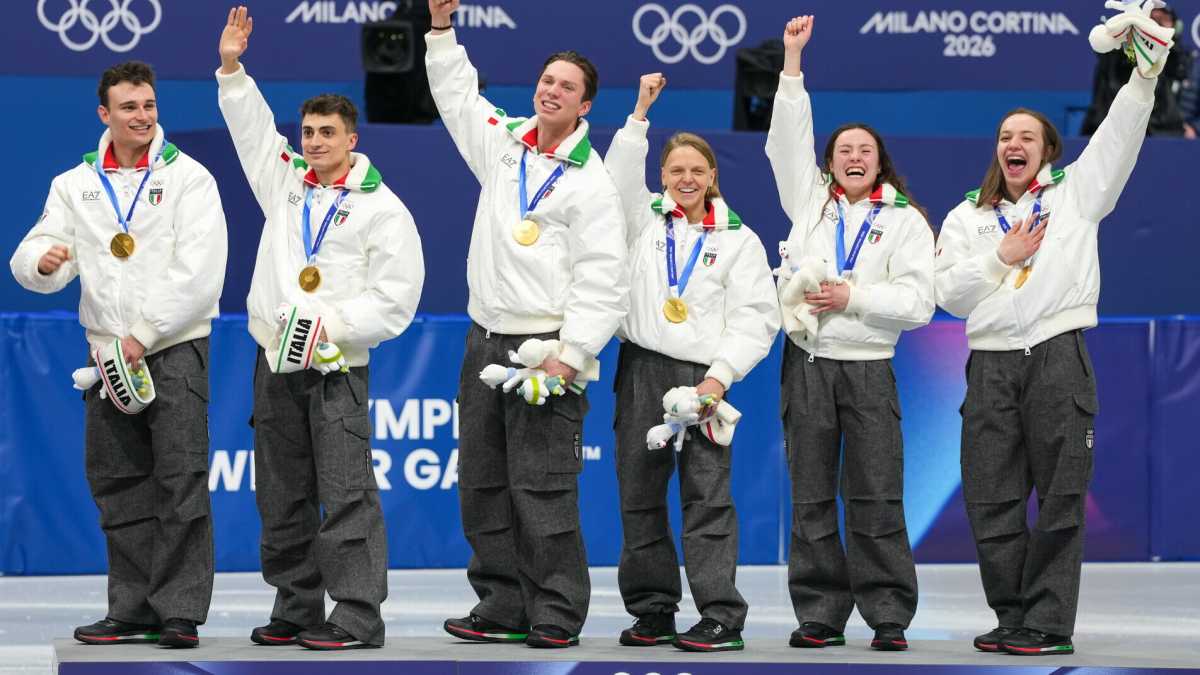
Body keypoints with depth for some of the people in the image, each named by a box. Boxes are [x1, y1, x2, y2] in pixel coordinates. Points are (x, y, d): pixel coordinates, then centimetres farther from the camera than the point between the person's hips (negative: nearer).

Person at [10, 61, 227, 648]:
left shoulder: (187, 178, -2)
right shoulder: (75, 185, 10)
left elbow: (197, 274, -10)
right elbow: (32, 260, 6)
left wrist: (142, 336, -14)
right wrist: (42, 261, -19)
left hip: (175, 348, -5)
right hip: (108, 353, 5)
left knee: (180, 482, -10)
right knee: (119, 487, 7)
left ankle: (180, 612, -8)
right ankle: (133, 611, 14)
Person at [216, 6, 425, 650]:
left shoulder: (382, 208, -2)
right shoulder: (286, 184, 16)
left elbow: (395, 297, -8)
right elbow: (252, 129, 22)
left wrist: (333, 326, -17)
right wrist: (232, 68, 11)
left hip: (336, 369, -6)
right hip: (275, 363, 6)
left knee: (346, 495, -10)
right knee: (282, 497, 8)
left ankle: (356, 617, -10)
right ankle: (294, 610, 16)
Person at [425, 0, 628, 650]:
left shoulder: (588, 182, -7)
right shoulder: (503, 143, 12)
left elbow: (603, 279, -11)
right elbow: (457, 94, 30)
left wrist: (572, 353, -18)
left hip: (546, 346, -7)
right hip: (485, 341, 7)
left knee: (541, 488, -9)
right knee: (482, 485, 8)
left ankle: (556, 614, -4)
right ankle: (502, 605, 14)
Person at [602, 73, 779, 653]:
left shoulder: (738, 241, 6)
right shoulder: (645, 221, 13)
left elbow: (756, 318, 0)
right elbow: (620, 176, -2)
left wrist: (719, 376, -10)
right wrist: (640, 113, -9)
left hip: (702, 375, -3)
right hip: (642, 369, 3)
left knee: (707, 497, -8)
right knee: (639, 495, 4)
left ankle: (721, 617, -9)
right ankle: (652, 610, 11)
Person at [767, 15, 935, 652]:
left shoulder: (906, 221, 6)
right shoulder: (811, 201, 14)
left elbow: (917, 302, -2)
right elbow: (788, 139, 6)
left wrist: (851, 298, -12)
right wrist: (793, 57, 1)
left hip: (868, 367, -2)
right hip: (807, 363, 2)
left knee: (876, 499, -6)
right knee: (811, 498, 1)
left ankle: (888, 616, -3)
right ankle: (820, 615, 4)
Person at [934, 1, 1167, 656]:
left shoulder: (1075, 192, 12)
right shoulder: (967, 217, 18)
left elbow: (1119, 136, 0)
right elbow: (949, 291, 8)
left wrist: (1144, 74, -11)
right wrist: (1000, 257, -2)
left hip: (1058, 356, -3)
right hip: (991, 362, 3)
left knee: (1059, 495, -6)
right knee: (991, 500, 0)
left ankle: (1048, 622, -6)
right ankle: (1012, 617, 8)